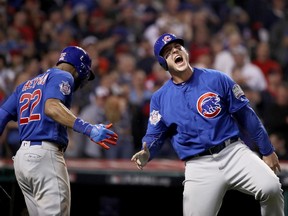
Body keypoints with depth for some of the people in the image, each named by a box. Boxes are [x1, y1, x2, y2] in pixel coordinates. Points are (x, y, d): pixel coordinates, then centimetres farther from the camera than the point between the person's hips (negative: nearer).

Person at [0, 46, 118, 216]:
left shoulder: (26, 85, 25)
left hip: (21, 156, 9)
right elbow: (51, 107, -19)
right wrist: (87, 128, -29)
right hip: (45, 156, -9)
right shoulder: (63, 77, 1)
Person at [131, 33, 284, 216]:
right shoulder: (159, 98, 8)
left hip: (234, 153, -1)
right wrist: (146, 154, -16)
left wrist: (267, 151, 7)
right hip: (199, 166, 1)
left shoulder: (217, 79, 4)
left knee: (270, 187, -25)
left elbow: (246, 115, 7)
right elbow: (155, 136, 8)